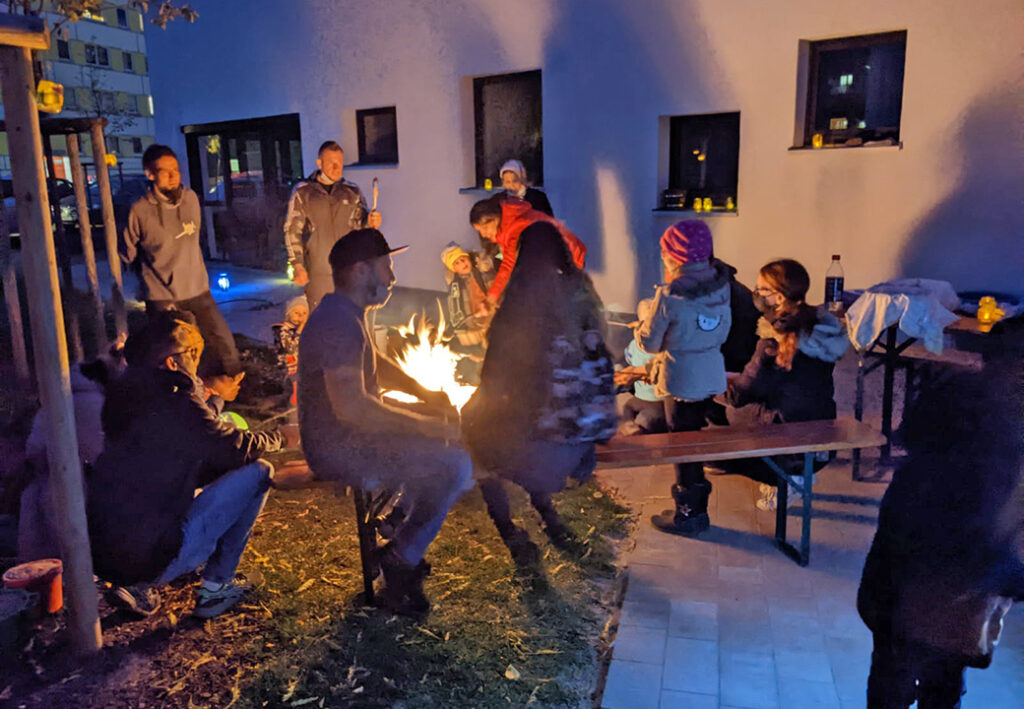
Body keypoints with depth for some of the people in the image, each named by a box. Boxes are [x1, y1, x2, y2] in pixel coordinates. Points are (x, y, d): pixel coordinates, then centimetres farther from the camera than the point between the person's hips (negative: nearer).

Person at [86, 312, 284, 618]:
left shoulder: (124, 395, 8)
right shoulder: (177, 405, -16)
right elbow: (240, 449, -4)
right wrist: (277, 437, 14)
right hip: (151, 559, -8)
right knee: (258, 472, -4)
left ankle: (136, 585, 19)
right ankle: (215, 587, 6)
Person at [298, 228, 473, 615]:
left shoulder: (346, 314, 12)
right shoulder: (339, 323, -24)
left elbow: (377, 364, 25)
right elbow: (351, 406, -32)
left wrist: (426, 393, 9)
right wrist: (424, 426, -26)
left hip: (350, 435, 11)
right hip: (339, 449, -11)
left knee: (448, 441, 18)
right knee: (455, 465, -19)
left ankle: (402, 539, 24)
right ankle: (401, 562, 0)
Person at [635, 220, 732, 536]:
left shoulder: (669, 296, -21)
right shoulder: (721, 285, -2)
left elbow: (649, 343, -11)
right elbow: (724, 331, 9)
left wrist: (640, 327, 10)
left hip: (681, 379, -6)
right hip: (713, 375, 6)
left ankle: (688, 514, 20)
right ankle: (697, 509, 32)